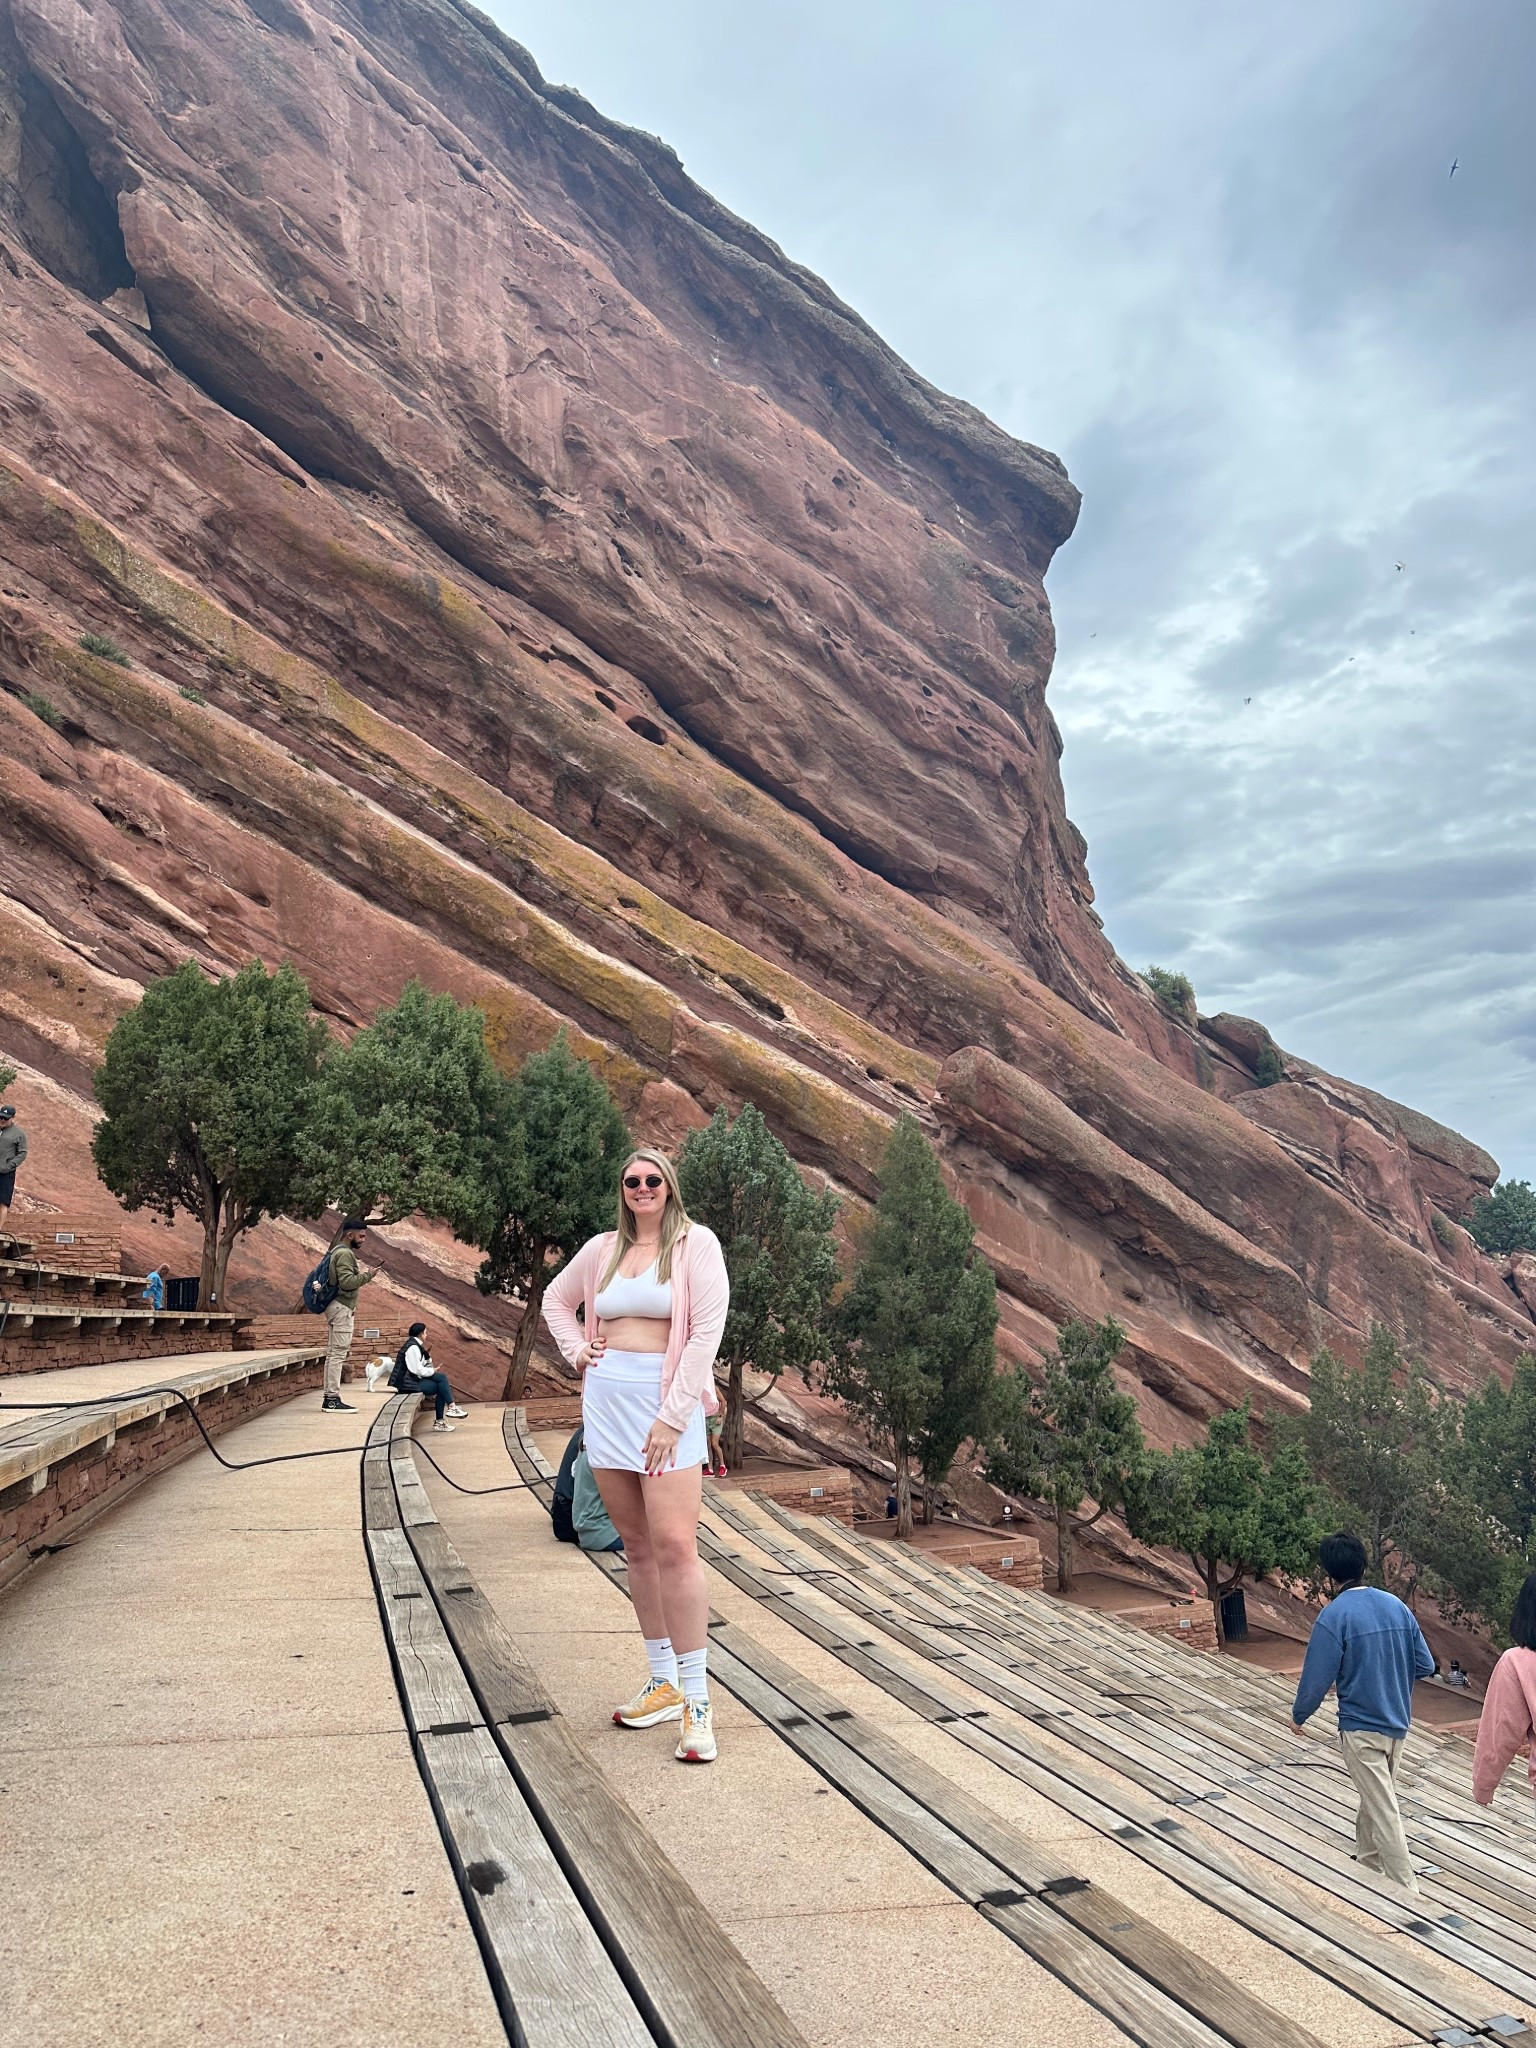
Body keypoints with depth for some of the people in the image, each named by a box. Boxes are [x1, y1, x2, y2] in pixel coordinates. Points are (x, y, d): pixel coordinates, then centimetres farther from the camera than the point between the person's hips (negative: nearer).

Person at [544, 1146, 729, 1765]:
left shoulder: (696, 1244, -4)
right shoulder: (602, 1248, 11)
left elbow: (707, 1332, -10)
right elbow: (555, 1299, 28)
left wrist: (673, 1415, -14)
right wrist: (576, 1351, 11)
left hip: (666, 1401, -5)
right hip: (606, 1404, 5)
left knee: (674, 1546, -13)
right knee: (637, 1547, 10)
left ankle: (696, 1702, -6)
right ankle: (664, 1683, 20)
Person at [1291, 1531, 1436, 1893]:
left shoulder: (1334, 1616, -18)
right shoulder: (1396, 1605, -1)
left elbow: (1317, 1678, -15)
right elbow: (1426, 1665, 4)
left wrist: (1298, 1715, 3)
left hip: (1361, 1728, -7)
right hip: (1398, 1722, 7)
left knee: (1384, 1812, 1)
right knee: (1375, 1798, 23)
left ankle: (1407, 1891, 4)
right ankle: (1368, 1865, 36)